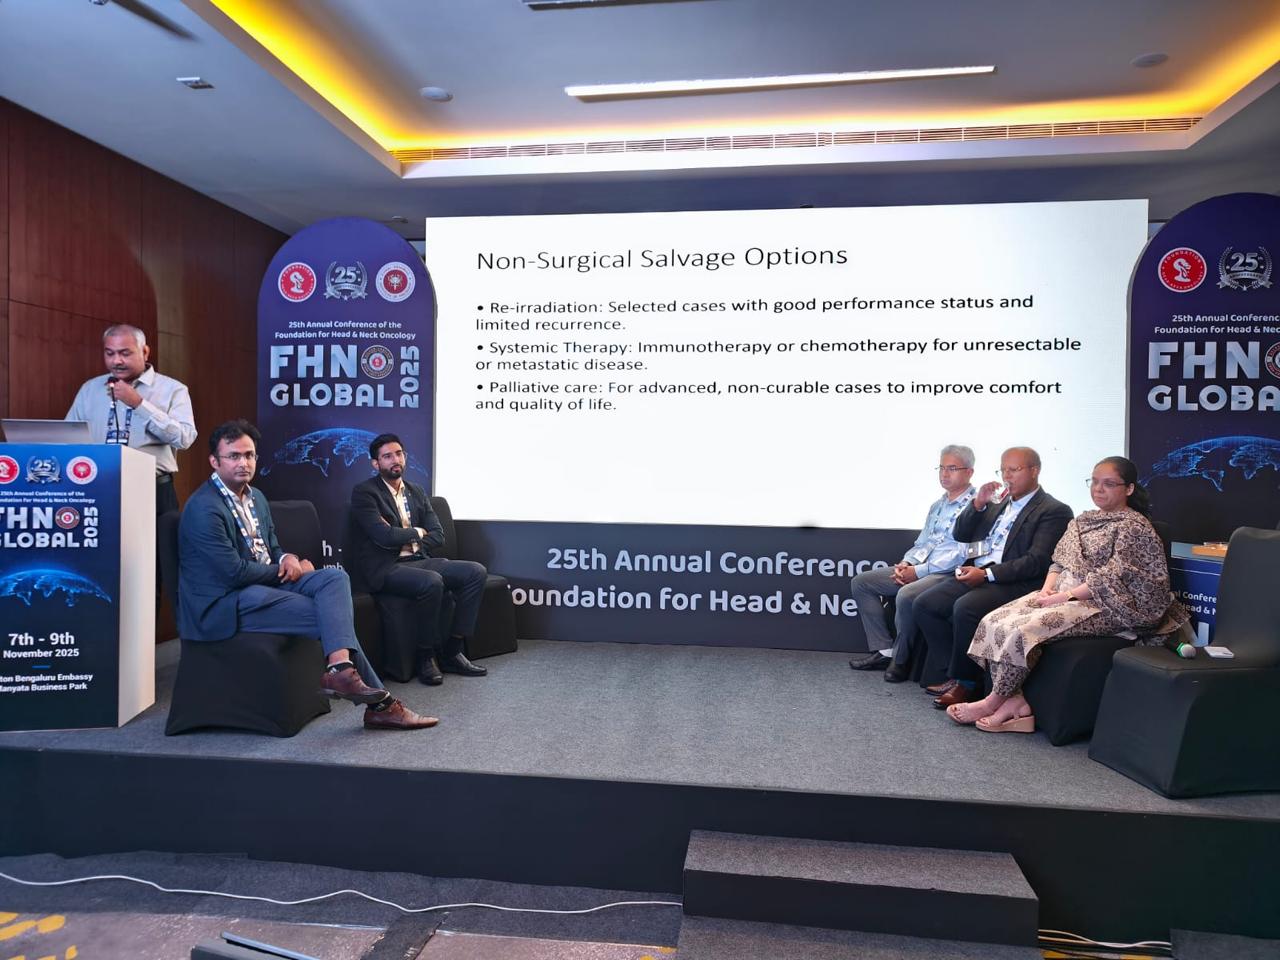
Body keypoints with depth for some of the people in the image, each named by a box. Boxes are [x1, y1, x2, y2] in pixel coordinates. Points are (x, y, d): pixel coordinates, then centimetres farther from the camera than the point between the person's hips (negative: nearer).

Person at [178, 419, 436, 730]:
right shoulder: (204, 509, -15)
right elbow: (234, 573, -19)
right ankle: (378, 702, -13)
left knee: (335, 576, -18)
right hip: (224, 605, -8)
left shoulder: (256, 497, 14)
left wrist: (287, 559, -4)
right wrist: (288, 570, -6)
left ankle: (341, 669, -31)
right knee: (333, 614, -19)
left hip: (266, 581, 8)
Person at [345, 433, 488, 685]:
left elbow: (438, 534, 9)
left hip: (416, 560, 7)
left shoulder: (416, 492, 16)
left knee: (476, 572, -10)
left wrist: (405, 541, -7)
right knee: (431, 582, -35)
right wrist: (417, 532, -1)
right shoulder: (364, 492, -5)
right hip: (383, 569, -7)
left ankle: (452, 652, -7)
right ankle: (426, 656, -13)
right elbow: (385, 537, -18)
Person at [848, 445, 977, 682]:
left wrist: (918, 571, -17)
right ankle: (884, 650, 0)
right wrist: (906, 563, 1)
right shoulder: (937, 505, 20)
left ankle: (900, 659, -13)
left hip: (947, 573, -9)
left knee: (906, 595, -36)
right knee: (861, 582, 1)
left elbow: (962, 554, -17)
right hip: (917, 568, 9)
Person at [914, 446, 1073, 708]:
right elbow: (959, 535, 18)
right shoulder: (997, 503, 21)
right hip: (976, 574, 8)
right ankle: (957, 673, -2)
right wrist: (977, 504, 2)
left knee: (965, 608, -32)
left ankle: (965, 681, -13)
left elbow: (1037, 561, -13)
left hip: (1013, 582, -7)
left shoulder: (1054, 511, -1)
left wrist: (987, 574, -21)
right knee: (925, 604, -11)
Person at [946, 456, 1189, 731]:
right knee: (994, 622, -14)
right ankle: (1015, 701, -16)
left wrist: (1065, 596, -18)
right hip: (1061, 596, 8)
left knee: (1024, 629, -28)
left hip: (1103, 606, -8)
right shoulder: (1082, 520, 18)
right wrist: (1047, 588, -4)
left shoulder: (1135, 526, -6)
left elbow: (1114, 578, -15)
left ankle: (995, 701, -11)